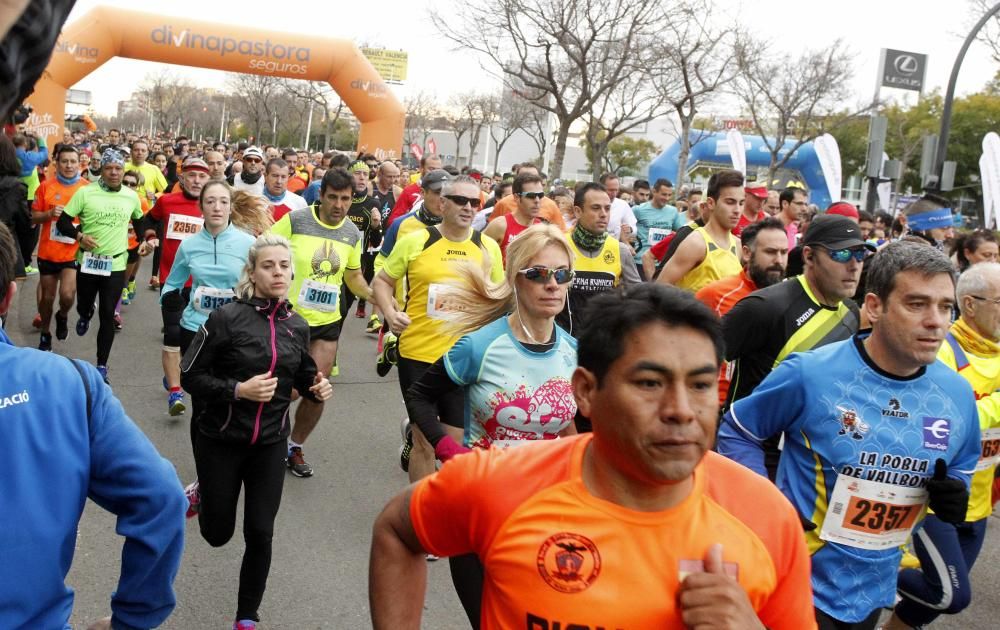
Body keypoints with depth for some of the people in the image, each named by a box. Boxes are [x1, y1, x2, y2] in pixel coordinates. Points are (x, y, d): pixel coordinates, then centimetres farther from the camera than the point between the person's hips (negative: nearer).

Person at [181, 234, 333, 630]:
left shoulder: (297, 327, 0)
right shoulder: (226, 318, -15)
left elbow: (303, 377, 15)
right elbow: (190, 376, -12)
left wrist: (317, 390, -7)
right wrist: (238, 390, -25)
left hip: (270, 445, 3)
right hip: (220, 440, -3)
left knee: (260, 534, 2)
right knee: (218, 534, 11)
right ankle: (201, 496, 46)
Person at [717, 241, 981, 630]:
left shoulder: (957, 394, -4)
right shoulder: (809, 374, -19)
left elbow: (960, 472, 12)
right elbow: (736, 432, -8)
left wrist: (953, 498, -11)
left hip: (876, 589, 6)